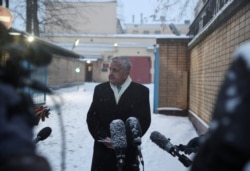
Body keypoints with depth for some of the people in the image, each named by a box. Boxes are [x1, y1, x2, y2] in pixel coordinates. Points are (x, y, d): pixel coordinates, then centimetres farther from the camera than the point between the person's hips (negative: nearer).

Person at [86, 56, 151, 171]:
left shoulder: (141, 91, -2)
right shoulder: (100, 89, 6)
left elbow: (144, 120, -4)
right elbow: (91, 117, 5)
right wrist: (103, 138, -9)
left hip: (127, 151, -2)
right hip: (103, 150, 2)